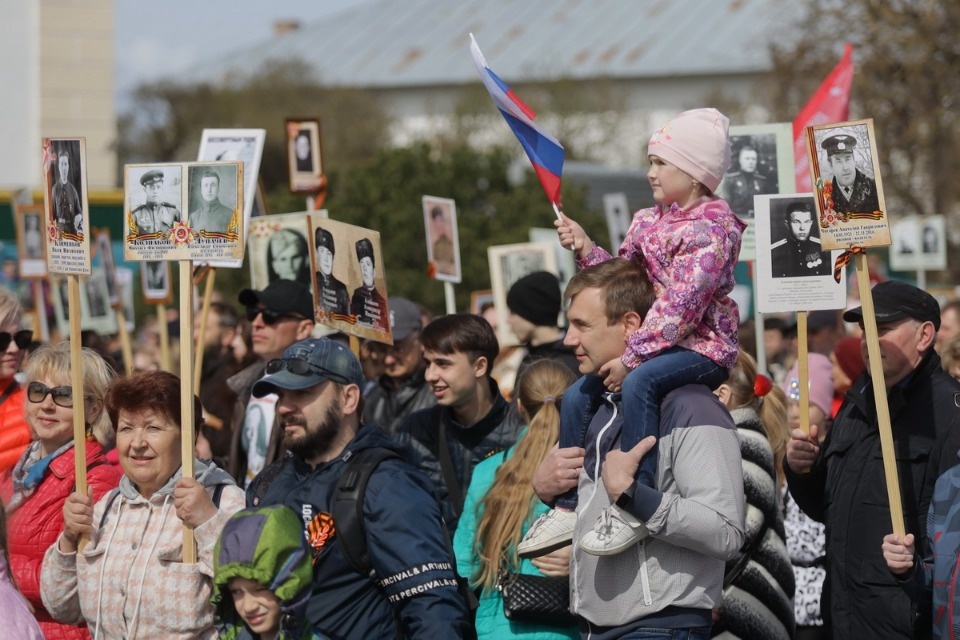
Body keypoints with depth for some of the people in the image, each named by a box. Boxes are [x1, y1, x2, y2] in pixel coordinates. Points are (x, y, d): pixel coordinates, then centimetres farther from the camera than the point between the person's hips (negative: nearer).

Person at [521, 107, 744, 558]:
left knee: (638, 382, -35)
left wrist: (630, 357, -26)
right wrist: (585, 249, 0)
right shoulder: (647, 222, 11)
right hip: (657, 346, 9)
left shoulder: (712, 225, -15)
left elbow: (680, 304, -23)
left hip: (703, 347, -9)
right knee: (577, 395, 2)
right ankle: (570, 507, 9)